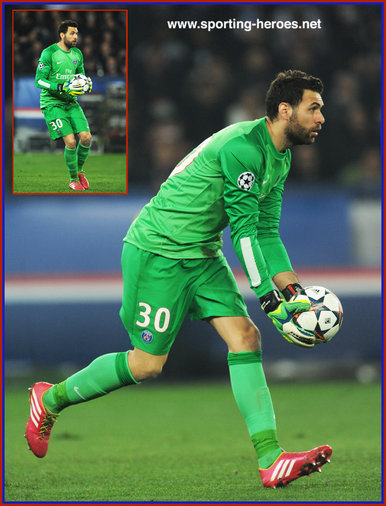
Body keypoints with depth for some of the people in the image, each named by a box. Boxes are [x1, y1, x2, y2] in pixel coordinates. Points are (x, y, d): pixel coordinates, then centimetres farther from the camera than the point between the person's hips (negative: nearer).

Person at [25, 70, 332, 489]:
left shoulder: (279, 159, 8)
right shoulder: (243, 146, -24)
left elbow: (265, 232, 11)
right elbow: (244, 231, -23)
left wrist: (293, 292, 1)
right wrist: (272, 301, -22)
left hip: (202, 256, 9)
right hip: (157, 251, -9)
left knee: (244, 336, -8)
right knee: (147, 363, -2)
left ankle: (271, 460, -14)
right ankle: (51, 399, 21)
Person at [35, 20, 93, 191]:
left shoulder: (77, 54, 8)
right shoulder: (49, 53, -12)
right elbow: (39, 81, -14)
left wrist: (87, 86, -4)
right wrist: (63, 87, -25)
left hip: (71, 103, 6)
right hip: (52, 103, -6)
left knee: (86, 137, -10)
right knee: (70, 142, -17)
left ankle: (79, 170, 17)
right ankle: (73, 179, 3)